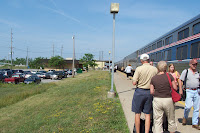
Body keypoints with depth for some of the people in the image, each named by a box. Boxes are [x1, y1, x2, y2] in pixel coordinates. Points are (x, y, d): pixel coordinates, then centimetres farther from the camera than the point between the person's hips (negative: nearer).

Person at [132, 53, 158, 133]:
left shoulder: (139, 69, -13)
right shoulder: (155, 69, -2)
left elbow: (134, 83, -14)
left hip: (139, 91, -3)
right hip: (149, 92, 3)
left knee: (137, 113, 9)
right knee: (147, 114, 12)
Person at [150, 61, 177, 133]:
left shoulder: (153, 78, -3)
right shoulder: (169, 76, -7)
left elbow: (151, 92, -3)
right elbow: (175, 88, -4)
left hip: (157, 100, 1)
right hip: (168, 100, 0)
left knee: (157, 121, 8)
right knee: (171, 120, 21)